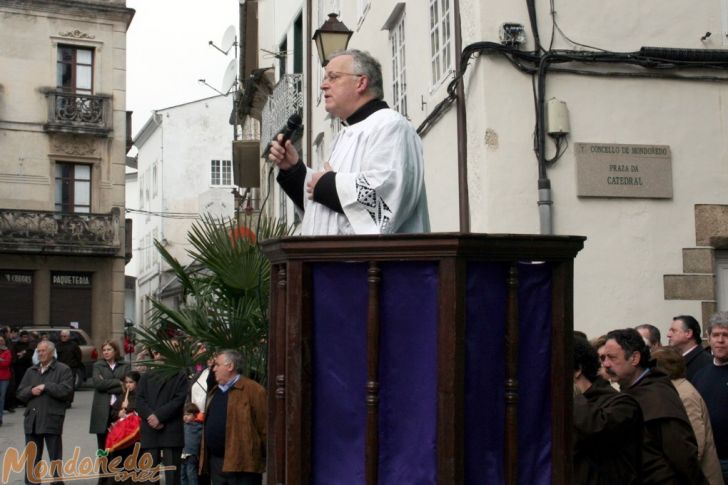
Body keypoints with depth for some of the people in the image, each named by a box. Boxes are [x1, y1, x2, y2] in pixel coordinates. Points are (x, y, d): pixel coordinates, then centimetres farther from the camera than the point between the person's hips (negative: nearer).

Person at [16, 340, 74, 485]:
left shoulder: (63, 370, -1)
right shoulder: (31, 371, 17)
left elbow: (67, 390, -15)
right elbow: (20, 393, 13)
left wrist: (46, 386, -12)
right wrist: (31, 391, -8)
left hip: (52, 419, -5)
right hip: (32, 419, 5)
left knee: (55, 456, 2)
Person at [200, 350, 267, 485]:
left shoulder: (252, 390, -9)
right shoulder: (215, 392, 18)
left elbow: (264, 426, -12)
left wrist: (266, 457, -12)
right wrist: (204, 456, 19)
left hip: (242, 463, -8)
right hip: (215, 461, 8)